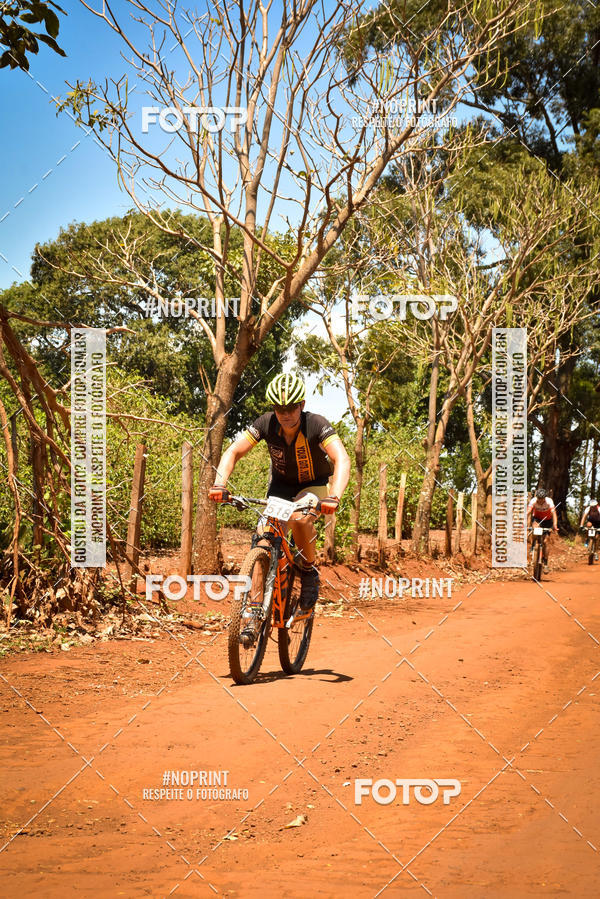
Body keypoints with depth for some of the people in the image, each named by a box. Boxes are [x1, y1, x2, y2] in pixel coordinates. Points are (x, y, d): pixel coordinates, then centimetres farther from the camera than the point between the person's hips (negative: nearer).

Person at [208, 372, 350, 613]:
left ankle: (310, 572, -10)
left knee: (300, 518, -33)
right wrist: (219, 484, -37)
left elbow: (342, 459, -40)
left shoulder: (316, 425, -29)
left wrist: (333, 497, -56)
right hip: (281, 484, 3)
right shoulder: (266, 423, -21)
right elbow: (233, 452, -19)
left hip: (314, 485, -3)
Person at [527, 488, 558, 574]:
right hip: (537, 518, 1)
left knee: (544, 542, -7)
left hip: (547, 521, -1)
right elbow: (528, 512, -36)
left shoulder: (549, 501, -30)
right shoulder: (533, 501, -27)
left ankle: (545, 564, 3)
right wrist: (526, 524, -50)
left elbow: (553, 513, -40)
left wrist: (555, 525, -54)